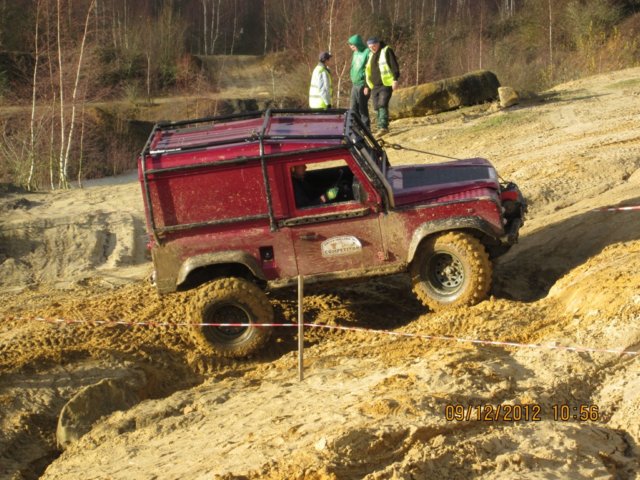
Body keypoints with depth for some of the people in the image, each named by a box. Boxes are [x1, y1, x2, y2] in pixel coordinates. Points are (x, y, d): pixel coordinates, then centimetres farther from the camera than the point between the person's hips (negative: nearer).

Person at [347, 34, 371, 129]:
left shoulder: (367, 53, -12)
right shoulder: (355, 53, 14)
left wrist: (367, 86, -19)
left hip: (362, 85, -8)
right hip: (355, 85, 8)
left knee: (362, 108, -3)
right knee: (353, 108, 8)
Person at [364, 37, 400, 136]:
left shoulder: (386, 51, -3)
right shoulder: (372, 55, 20)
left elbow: (394, 65, -10)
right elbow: (369, 71, 26)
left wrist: (395, 79, -20)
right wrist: (367, 85, 22)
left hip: (386, 84, -8)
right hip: (375, 86, 8)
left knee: (382, 105, -19)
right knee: (377, 108, 4)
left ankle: (383, 127, -23)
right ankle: (381, 128, 9)